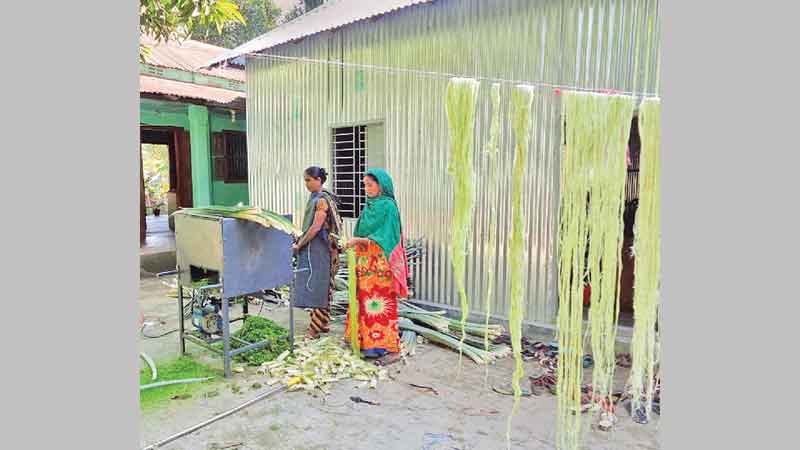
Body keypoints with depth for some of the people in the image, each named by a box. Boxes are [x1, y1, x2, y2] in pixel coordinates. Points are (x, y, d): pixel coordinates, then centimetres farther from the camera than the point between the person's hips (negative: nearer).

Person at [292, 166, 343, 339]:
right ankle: (324, 323, 23)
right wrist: (301, 241, 10)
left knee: (317, 286, -4)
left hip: (319, 249, -9)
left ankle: (315, 327, 2)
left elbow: (315, 227, -20)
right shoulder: (315, 198, 13)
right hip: (313, 248, 9)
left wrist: (299, 244, -12)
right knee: (323, 286, 14)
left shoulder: (322, 200, -15)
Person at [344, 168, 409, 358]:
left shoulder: (388, 206, -10)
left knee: (379, 301, -4)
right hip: (366, 262, 8)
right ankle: (364, 337, 19)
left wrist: (359, 240, -21)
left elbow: (384, 236, -16)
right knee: (365, 298, 9)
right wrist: (355, 241, 1)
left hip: (380, 263, -7)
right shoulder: (369, 205, 14)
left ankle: (380, 343, 5)